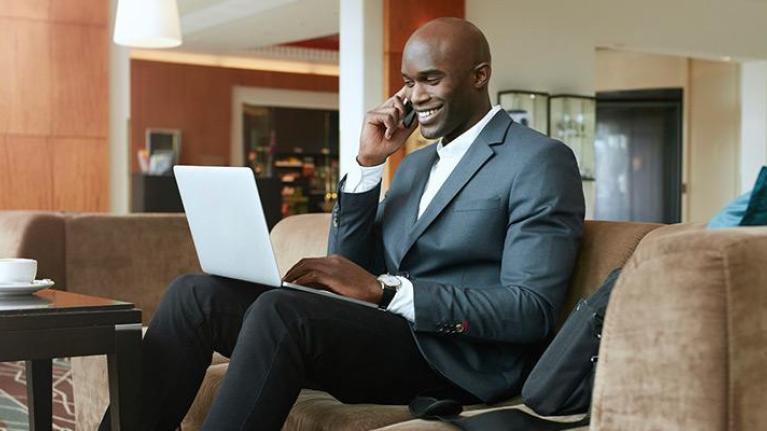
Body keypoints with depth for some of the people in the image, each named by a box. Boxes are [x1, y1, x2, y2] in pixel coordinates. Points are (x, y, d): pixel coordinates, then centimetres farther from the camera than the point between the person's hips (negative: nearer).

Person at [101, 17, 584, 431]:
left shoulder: (540, 161, -3)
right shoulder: (416, 164, 21)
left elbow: (532, 310, -15)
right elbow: (351, 271, 15)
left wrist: (382, 288, -21)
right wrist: (368, 164, 4)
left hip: (459, 362, -7)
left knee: (280, 309, -31)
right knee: (196, 294, -9)